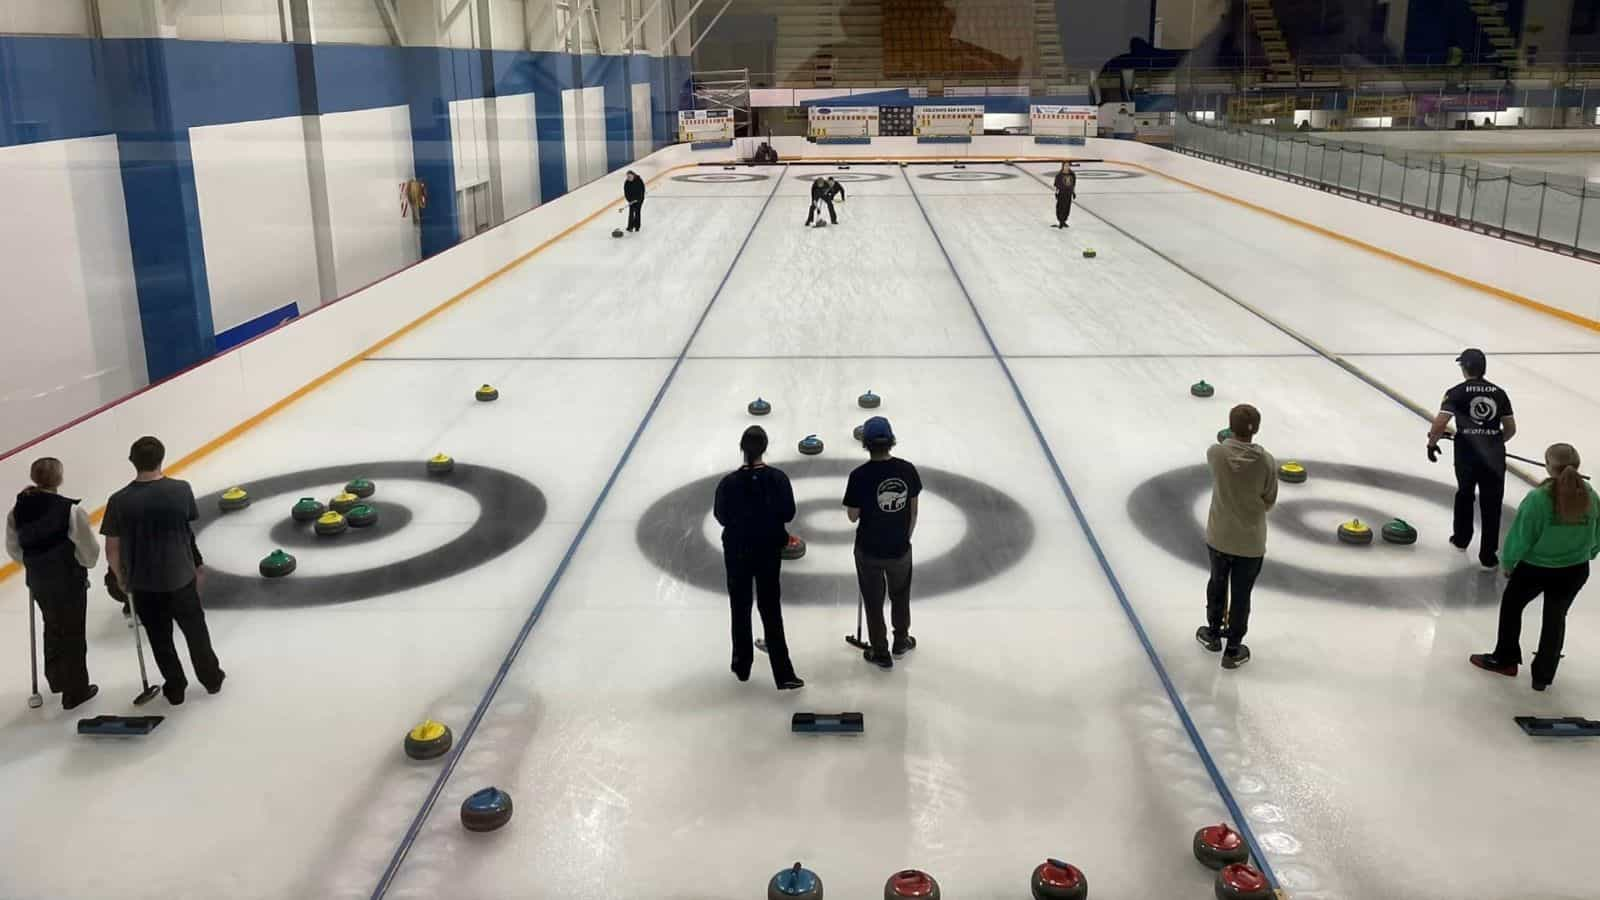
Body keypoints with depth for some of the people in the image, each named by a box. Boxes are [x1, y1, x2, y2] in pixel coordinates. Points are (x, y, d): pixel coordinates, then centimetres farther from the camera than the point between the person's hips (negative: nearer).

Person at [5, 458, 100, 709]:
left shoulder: (18, 509, -7)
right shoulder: (71, 511, -25)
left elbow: (14, 548, 4)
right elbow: (90, 550, -17)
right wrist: (84, 564, 5)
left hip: (37, 580, 6)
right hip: (70, 580, -6)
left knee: (53, 628, 27)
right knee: (72, 633, 8)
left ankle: (57, 679, 44)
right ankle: (75, 692, 19)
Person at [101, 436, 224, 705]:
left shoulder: (120, 501, -15)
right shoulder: (181, 489, -14)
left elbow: (112, 550, -8)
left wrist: (121, 579, 9)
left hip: (144, 583, 0)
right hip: (181, 577, 1)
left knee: (160, 638, 16)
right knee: (195, 629, 20)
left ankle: (175, 688, 28)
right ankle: (212, 678, 33)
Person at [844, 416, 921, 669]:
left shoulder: (860, 475, -20)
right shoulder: (907, 469, -10)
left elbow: (853, 516, -10)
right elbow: (913, 510, 0)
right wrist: (906, 537, 13)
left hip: (870, 549, -3)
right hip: (900, 547, 3)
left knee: (873, 601, 15)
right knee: (901, 595, 26)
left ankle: (881, 653, 26)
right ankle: (901, 641, 43)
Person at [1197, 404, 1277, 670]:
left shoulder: (1215, 453, -17)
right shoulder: (1266, 461, -18)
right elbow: (1269, 502, -3)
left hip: (1219, 535, 2)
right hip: (1251, 541, -1)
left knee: (1217, 582, 25)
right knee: (1241, 594, 13)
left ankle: (1213, 633, 43)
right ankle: (1233, 651, 25)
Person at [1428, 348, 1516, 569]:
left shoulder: (1456, 393, -4)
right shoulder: (1499, 393, 8)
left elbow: (1439, 423, -15)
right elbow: (1510, 428, 13)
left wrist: (1431, 443, 2)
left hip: (1467, 453, -1)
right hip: (1494, 455, 2)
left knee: (1464, 494, 25)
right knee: (1491, 506, 6)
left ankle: (1461, 539, 39)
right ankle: (1488, 556, 6)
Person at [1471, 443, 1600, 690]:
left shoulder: (1537, 498, -25)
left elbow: (1520, 537, -17)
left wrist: (1507, 562, 0)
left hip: (1534, 568, -3)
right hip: (1574, 571, 4)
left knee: (1511, 606, 23)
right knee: (1556, 619, 20)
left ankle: (1505, 660, 35)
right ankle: (1543, 676, 31)